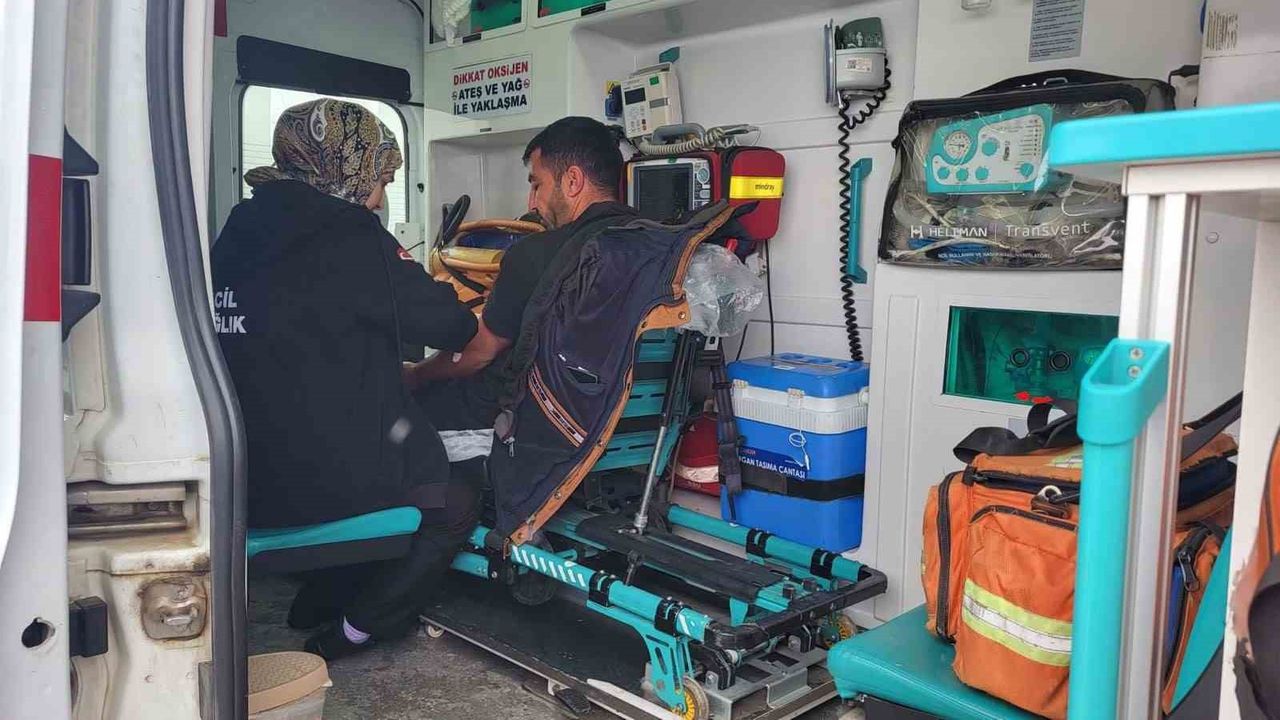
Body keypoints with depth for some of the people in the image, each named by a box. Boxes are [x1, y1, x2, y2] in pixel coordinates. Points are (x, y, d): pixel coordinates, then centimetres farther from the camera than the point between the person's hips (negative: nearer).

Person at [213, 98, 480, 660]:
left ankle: (317, 600, 32)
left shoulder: (238, 234, 7)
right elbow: (444, 323, -10)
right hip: (322, 482, -8)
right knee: (455, 506, 15)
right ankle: (347, 634, 14)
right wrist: (470, 322, 12)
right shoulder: (352, 239, -17)